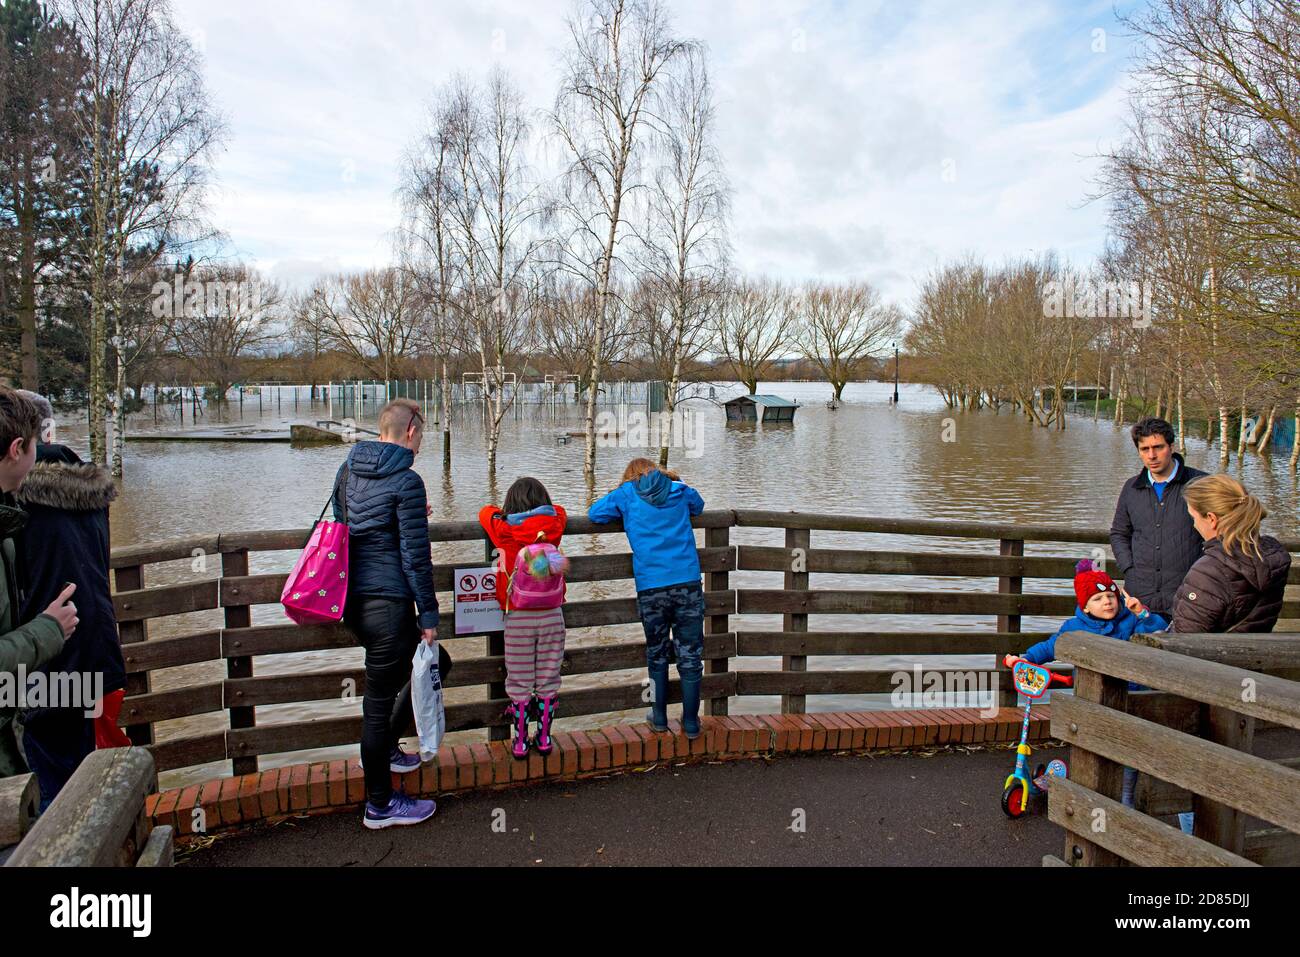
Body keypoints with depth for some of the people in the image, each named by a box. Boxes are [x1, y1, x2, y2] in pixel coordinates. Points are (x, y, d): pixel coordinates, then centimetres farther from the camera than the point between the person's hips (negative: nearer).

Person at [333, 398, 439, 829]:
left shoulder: (348, 469, 9)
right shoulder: (405, 481, -15)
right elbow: (415, 556, -15)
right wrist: (429, 614, -8)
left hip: (351, 598, 9)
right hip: (387, 602, -9)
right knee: (380, 699, 1)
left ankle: (384, 748, 37)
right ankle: (380, 805, 15)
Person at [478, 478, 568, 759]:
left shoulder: (503, 529, -5)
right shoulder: (554, 524, 0)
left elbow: (486, 511, 15)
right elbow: (558, 509, 23)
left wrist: (508, 513, 27)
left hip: (518, 617, -1)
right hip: (552, 614, 2)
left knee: (519, 683, 8)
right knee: (548, 681, 11)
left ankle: (520, 742, 16)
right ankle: (544, 738, 20)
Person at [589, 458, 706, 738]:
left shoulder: (626, 494, 7)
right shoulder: (679, 490, 13)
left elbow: (595, 513, 9)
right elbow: (698, 506, 32)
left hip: (651, 588, -1)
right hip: (687, 583, 1)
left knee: (657, 653, 17)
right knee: (690, 654, 9)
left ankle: (659, 717, 25)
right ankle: (691, 721, 16)